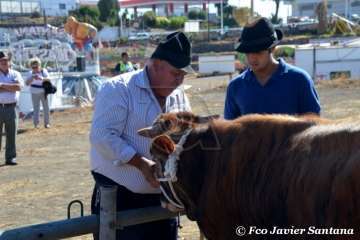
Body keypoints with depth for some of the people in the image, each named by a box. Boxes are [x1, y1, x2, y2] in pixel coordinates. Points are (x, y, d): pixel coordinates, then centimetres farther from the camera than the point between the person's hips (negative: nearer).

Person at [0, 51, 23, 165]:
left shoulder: (15, 74, 8)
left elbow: (18, 87, -10)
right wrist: (11, 87, -11)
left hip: (11, 107, 1)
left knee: (11, 134, 4)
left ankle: (10, 157, 11)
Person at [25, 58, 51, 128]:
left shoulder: (43, 71, -9)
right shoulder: (31, 73, -7)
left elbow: (48, 79, -25)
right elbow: (27, 83, -14)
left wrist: (41, 78, -44)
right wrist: (32, 78, -32)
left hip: (43, 92, 0)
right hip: (35, 93, 0)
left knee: (46, 108, 3)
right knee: (36, 108, -2)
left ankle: (46, 123, 11)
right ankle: (36, 123, -2)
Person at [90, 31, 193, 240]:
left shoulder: (179, 96, 10)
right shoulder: (118, 89, -11)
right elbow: (102, 136, -20)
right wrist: (143, 164, -24)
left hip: (163, 199, 7)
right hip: (119, 200, -6)